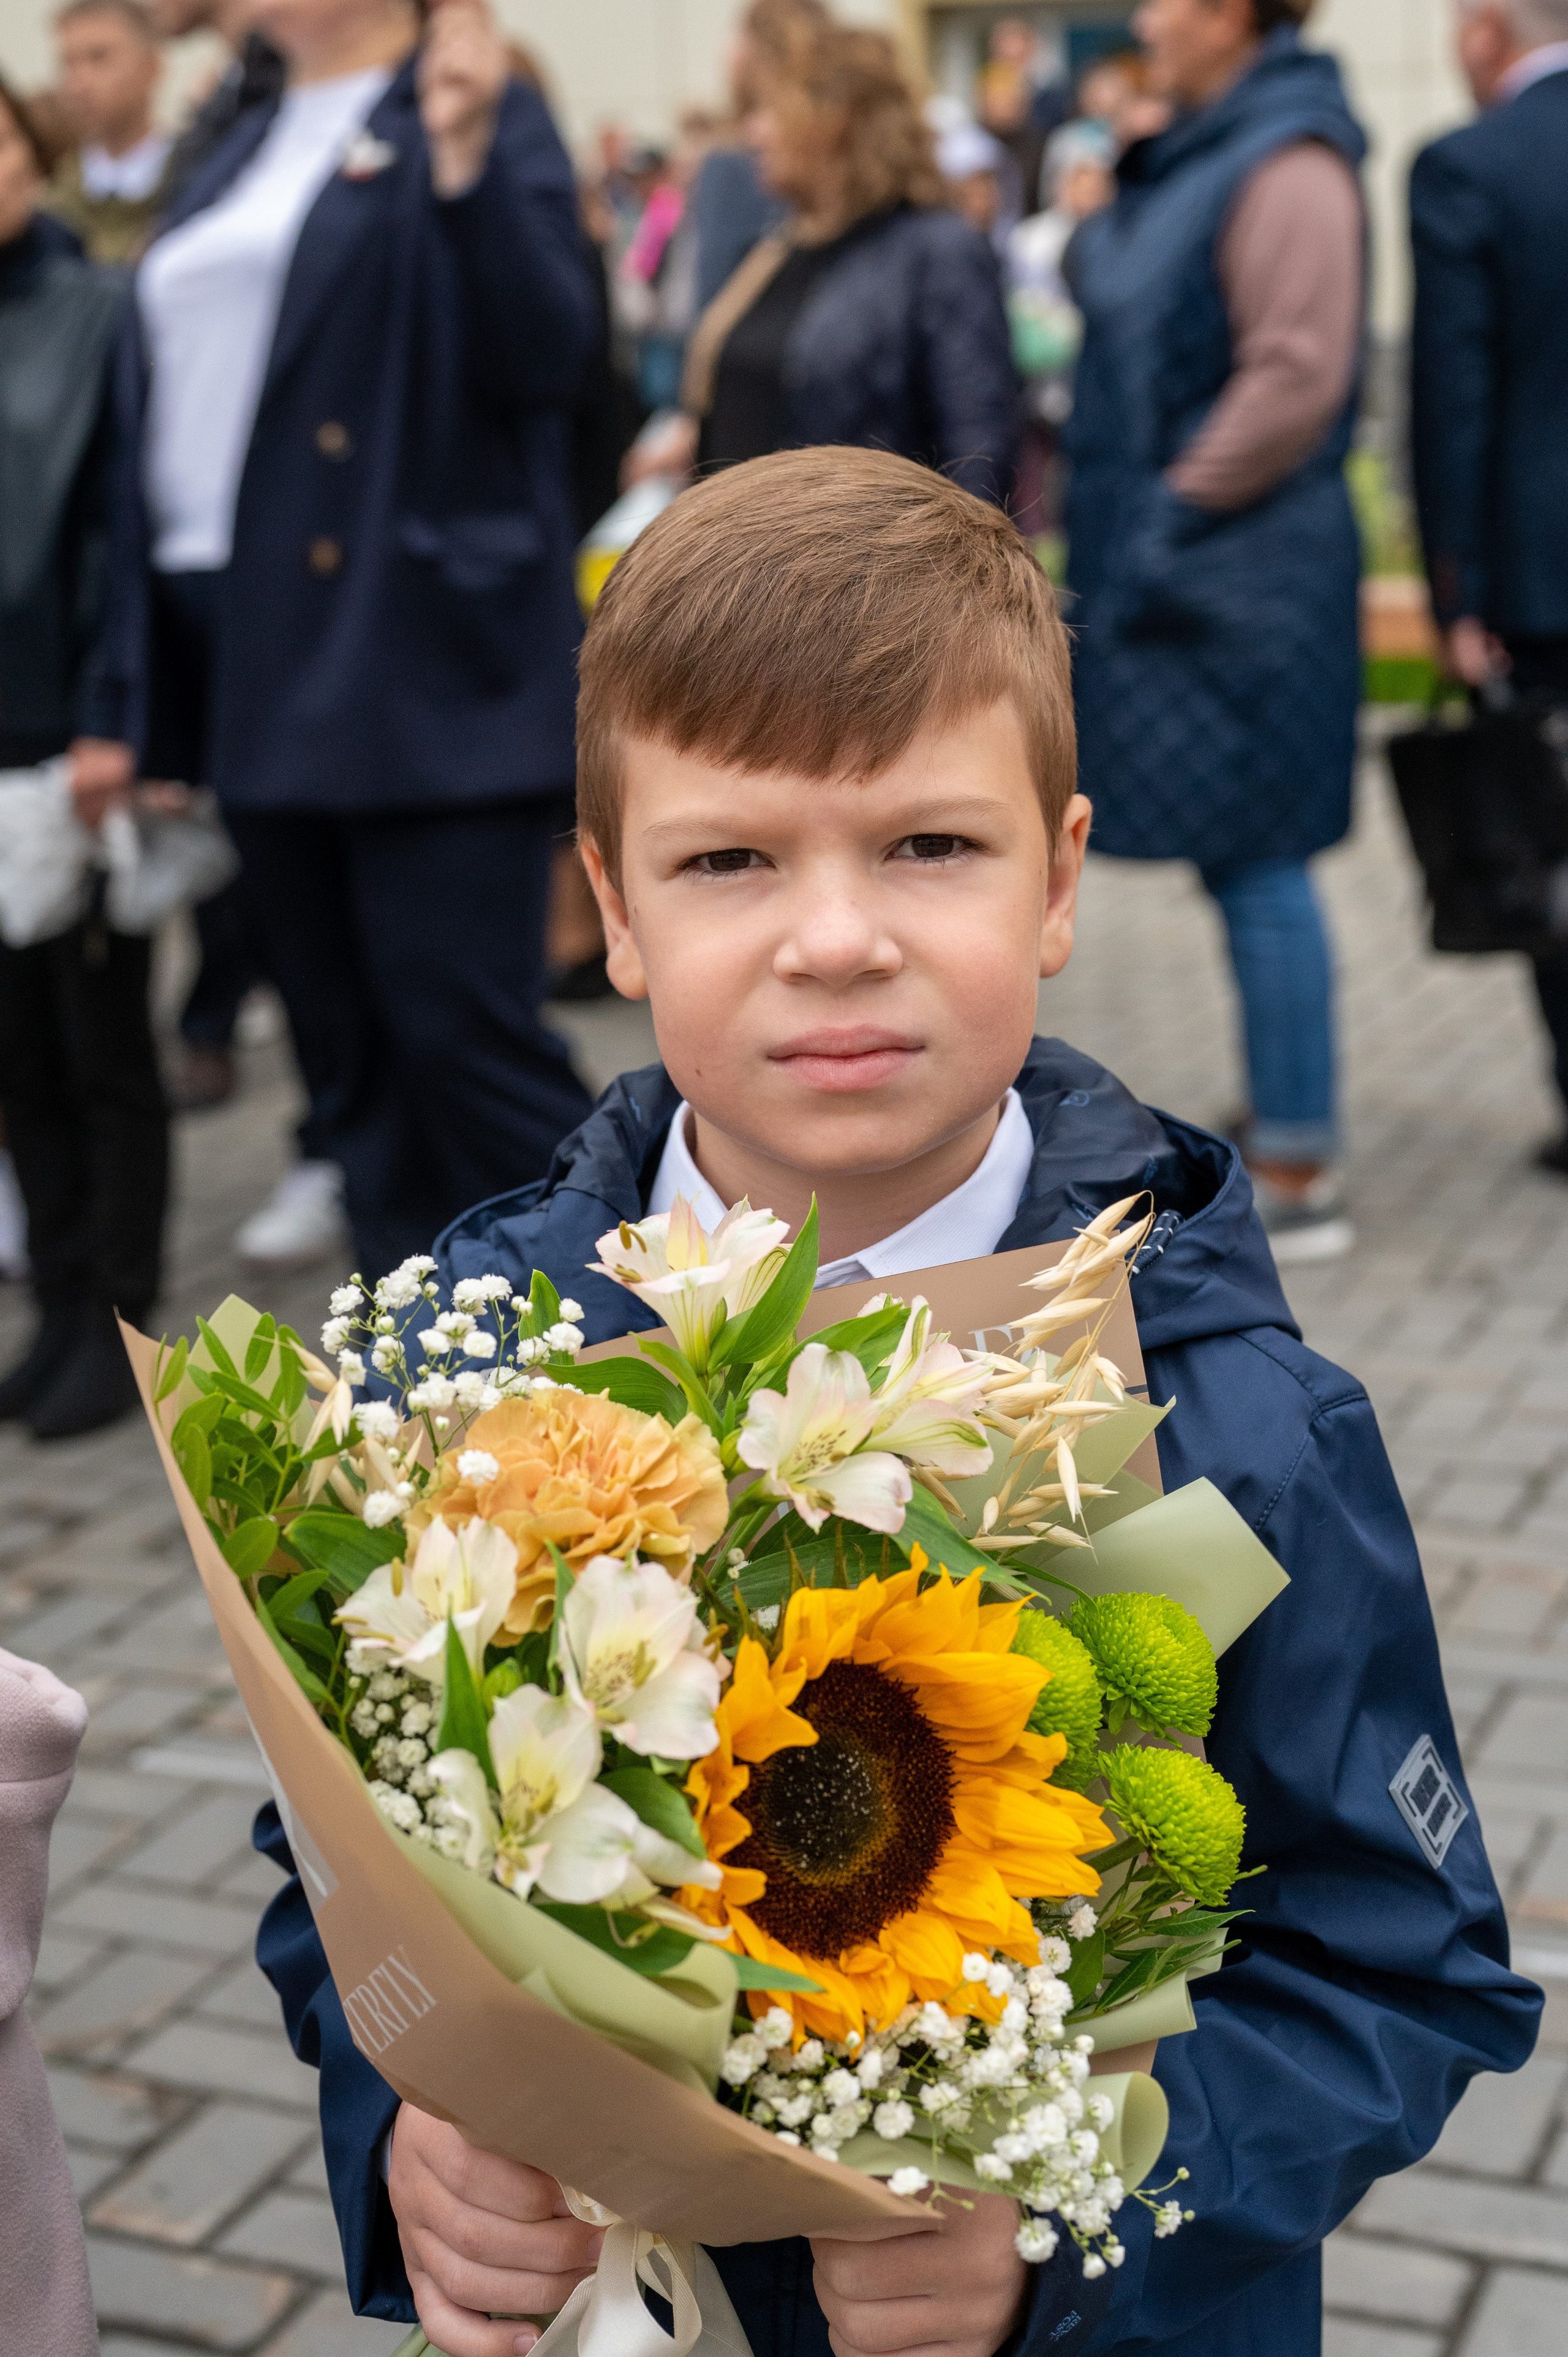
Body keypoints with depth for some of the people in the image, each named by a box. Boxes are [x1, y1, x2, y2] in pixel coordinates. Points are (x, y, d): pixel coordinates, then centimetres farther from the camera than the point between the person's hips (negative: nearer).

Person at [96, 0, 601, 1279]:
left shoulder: (473, 112, -2)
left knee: (464, 1031, -8)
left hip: (423, 660, -7)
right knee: (354, 1057, 12)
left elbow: (546, 356, -13)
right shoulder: (247, 150, 19)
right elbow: (182, 399, 18)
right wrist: (152, 700, 14)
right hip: (259, 666, 8)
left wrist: (466, 158, -26)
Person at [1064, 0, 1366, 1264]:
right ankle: (1287, 1132, 22)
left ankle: (1298, 1175, 2)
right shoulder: (1198, 155, 16)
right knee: (1246, 868, 13)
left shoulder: (1287, 166, -14)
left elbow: (1297, 375, -22)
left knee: (1254, 866, -5)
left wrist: (1174, 511, -18)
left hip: (1243, 582, -10)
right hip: (1181, 577, 10)